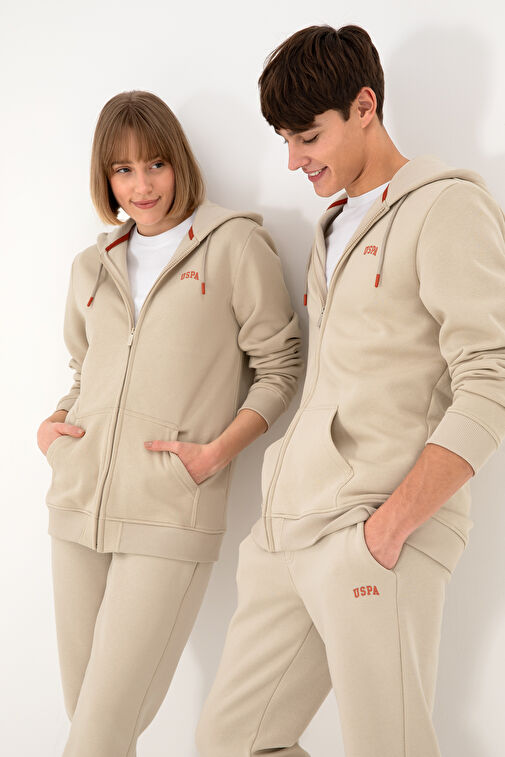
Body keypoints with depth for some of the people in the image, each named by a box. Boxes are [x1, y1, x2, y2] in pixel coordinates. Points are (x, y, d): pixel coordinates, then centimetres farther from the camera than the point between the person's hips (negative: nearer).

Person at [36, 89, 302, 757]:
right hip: (78, 505, 6)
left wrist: (220, 451, -12)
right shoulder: (92, 267, 16)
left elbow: (279, 365, 0)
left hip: (169, 521, -5)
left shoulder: (234, 244, 0)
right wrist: (53, 424, 6)